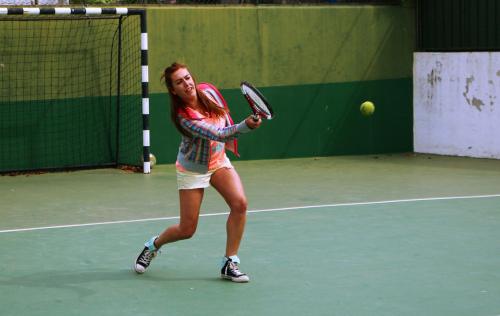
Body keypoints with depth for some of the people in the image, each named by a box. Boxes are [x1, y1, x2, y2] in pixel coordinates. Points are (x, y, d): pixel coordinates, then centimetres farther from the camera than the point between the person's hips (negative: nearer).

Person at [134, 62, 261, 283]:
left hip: (219, 160, 5)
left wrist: (230, 138, 17)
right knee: (187, 229, 0)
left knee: (239, 203, -20)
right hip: (193, 169, -5)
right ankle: (153, 245, 33)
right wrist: (246, 126, -57)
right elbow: (217, 134, -42)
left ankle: (229, 264, -9)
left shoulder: (208, 91, -15)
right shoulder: (183, 116, -32)